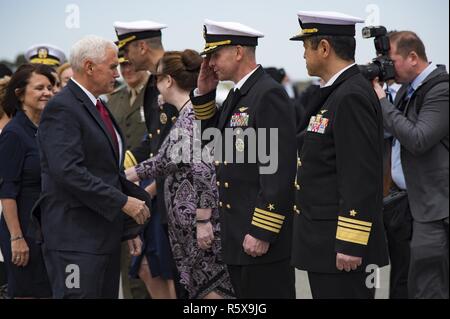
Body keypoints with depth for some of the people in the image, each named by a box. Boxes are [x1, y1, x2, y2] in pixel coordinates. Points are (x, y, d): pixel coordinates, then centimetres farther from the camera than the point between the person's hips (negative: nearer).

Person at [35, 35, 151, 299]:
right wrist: (123, 202, -21)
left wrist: (129, 227, 20)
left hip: (105, 234, 10)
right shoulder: (62, 109, -12)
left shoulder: (99, 108, 19)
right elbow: (68, 171, -23)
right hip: (75, 236, -10)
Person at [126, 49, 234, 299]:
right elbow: (167, 160, 22)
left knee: (212, 290, -4)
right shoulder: (188, 113, 12)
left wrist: (203, 220, -22)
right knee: (202, 287, 12)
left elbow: (204, 170, -24)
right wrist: (130, 174, 27)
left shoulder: (192, 116, -17)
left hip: (203, 226, -9)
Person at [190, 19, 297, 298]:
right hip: (238, 233, 10)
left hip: (263, 236, -10)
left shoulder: (269, 94, -15)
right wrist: (204, 93, 12)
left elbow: (279, 170, -20)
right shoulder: (238, 95, 14)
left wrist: (262, 233, -22)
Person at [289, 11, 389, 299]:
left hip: (343, 246, -10)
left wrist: (350, 244, -23)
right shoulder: (336, 93, 16)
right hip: (325, 242, 10)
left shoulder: (352, 97, -16)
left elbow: (361, 177, -22)